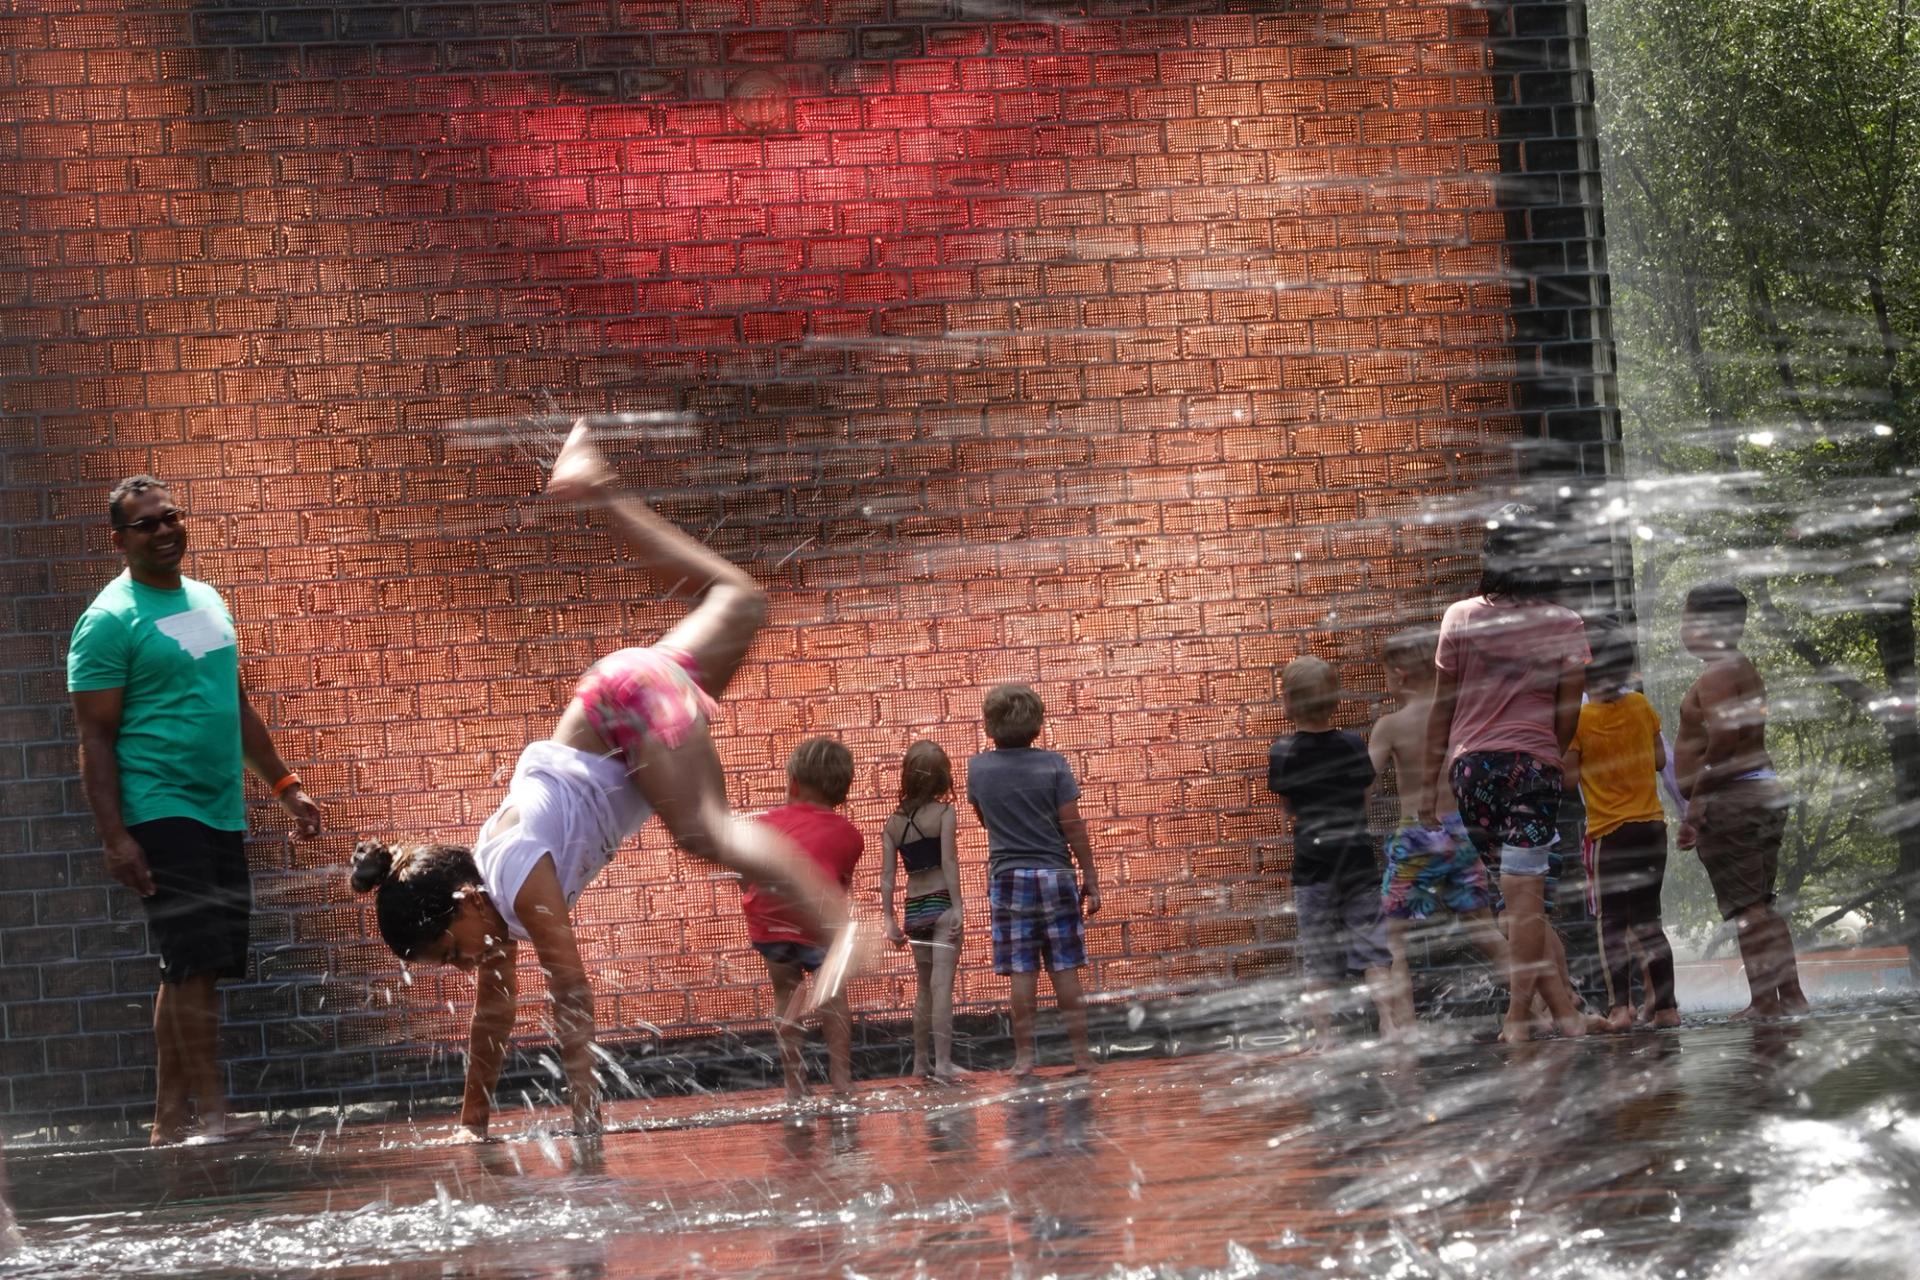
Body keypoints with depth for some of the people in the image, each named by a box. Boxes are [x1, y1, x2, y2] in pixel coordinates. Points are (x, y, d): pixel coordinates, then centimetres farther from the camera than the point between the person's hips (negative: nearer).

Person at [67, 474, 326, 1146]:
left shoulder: (207, 601, 15)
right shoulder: (109, 621, -9)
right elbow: (96, 738, -11)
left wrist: (286, 786, 22)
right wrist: (115, 838, -18)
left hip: (222, 814, 8)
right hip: (161, 812, -8)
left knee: (193, 969, 9)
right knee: (196, 964, -13)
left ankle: (170, 1119, 13)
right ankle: (211, 1116, -12)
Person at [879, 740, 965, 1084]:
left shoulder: (893, 823, 6)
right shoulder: (942, 812, -5)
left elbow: (887, 875, 2)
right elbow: (948, 861, -14)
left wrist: (890, 920, 2)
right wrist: (958, 907, -15)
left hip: (914, 910, 5)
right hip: (942, 904, -5)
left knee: (924, 988, 18)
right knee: (942, 984, -9)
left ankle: (920, 1062, 23)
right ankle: (943, 1063, -17)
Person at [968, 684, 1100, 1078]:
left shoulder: (979, 767, -1)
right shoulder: (1053, 765, -7)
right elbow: (1073, 826, -6)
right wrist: (1091, 879, 0)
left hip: (1007, 876, 1)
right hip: (1054, 873, -1)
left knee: (1022, 972, 2)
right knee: (1065, 969, 4)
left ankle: (1024, 1056, 1)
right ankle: (1081, 1053, 6)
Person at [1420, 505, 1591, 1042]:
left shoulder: (1460, 618, 2)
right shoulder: (1564, 625, 0)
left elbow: (1441, 706, 5)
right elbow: (1568, 713, 1)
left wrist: (1429, 781, 11)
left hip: (1468, 763, 2)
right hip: (1531, 761, -2)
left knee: (1523, 896, 10)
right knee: (1525, 895, -4)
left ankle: (1564, 1008, 9)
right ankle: (1519, 1016, -5)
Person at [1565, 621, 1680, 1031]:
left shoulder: (1579, 719, -11)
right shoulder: (1641, 706, -1)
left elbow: (1570, 777, -8)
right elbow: (1660, 760, 8)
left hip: (1609, 831, -4)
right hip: (1652, 825, 4)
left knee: (1611, 923, 1)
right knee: (1648, 920, 11)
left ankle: (1619, 1005, -11)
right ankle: (1664, 1005, 7)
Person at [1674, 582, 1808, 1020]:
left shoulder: (1717, 676, -13)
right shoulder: (1748, 672, 17)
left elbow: (1723, 741, -22)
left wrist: (1696, 805, -18)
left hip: (1729, 802, -10)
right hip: (1765, 792, 10)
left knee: (1746, 906, -7)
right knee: (1761, 903, 15)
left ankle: (1766, 1002, -7)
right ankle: (1792, 995, 15)